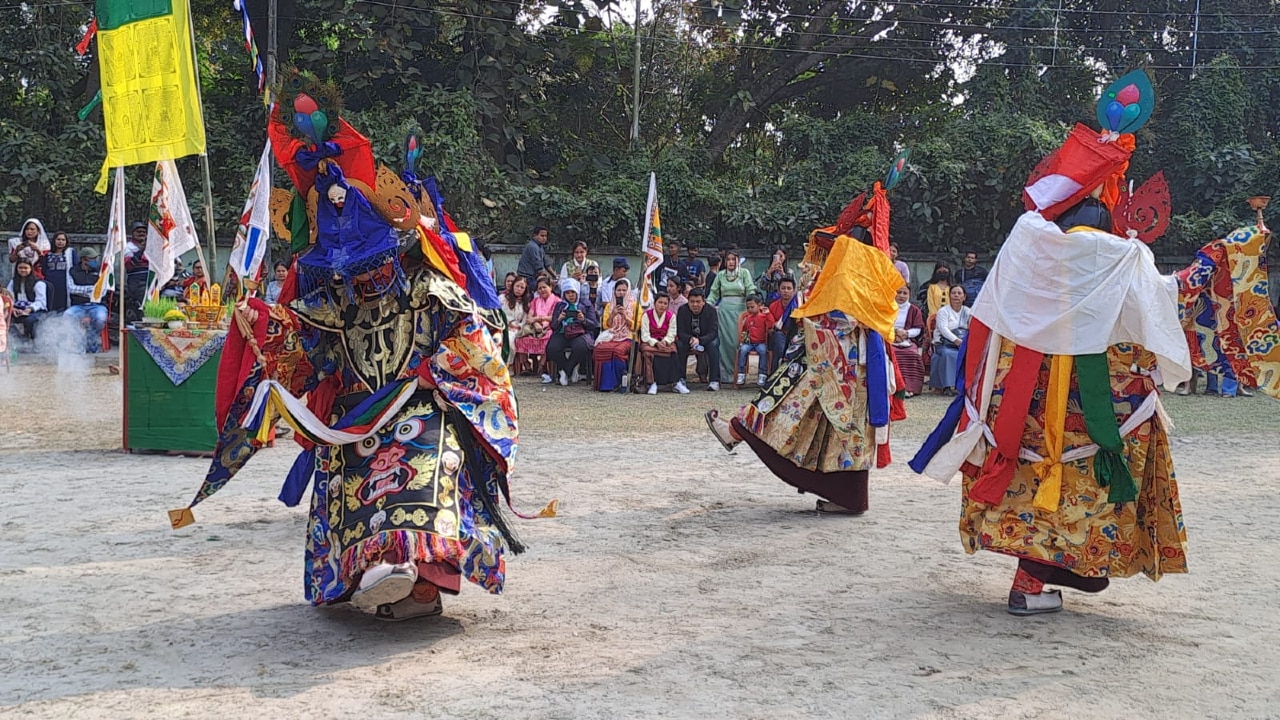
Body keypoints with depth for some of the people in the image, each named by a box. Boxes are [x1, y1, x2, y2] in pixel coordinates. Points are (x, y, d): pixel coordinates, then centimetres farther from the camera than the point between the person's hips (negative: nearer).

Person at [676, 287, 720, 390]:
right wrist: (691, 339, -39)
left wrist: (699, 340, -42)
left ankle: (714, 381, -31)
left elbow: (713, 333, -24)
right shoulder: (682, 310, -13)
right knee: (679, 344, -29)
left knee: (713, 344, -33)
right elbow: (680, 332, -16)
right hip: (688, 340, 1)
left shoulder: (711, 311, -17)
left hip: (706, 340, -1)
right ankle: (681, 379, -20)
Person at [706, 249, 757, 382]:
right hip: (724, 310, 2)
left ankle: (737, 371, 0)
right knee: (724, 341, -1)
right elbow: (713, 293, 12)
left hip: (740, 309, -2)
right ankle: (724, 372, 3)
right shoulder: (720, 275, 11)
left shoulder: (744, 273, 4)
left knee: (737, 341, -5)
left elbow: (751, 291, -2)